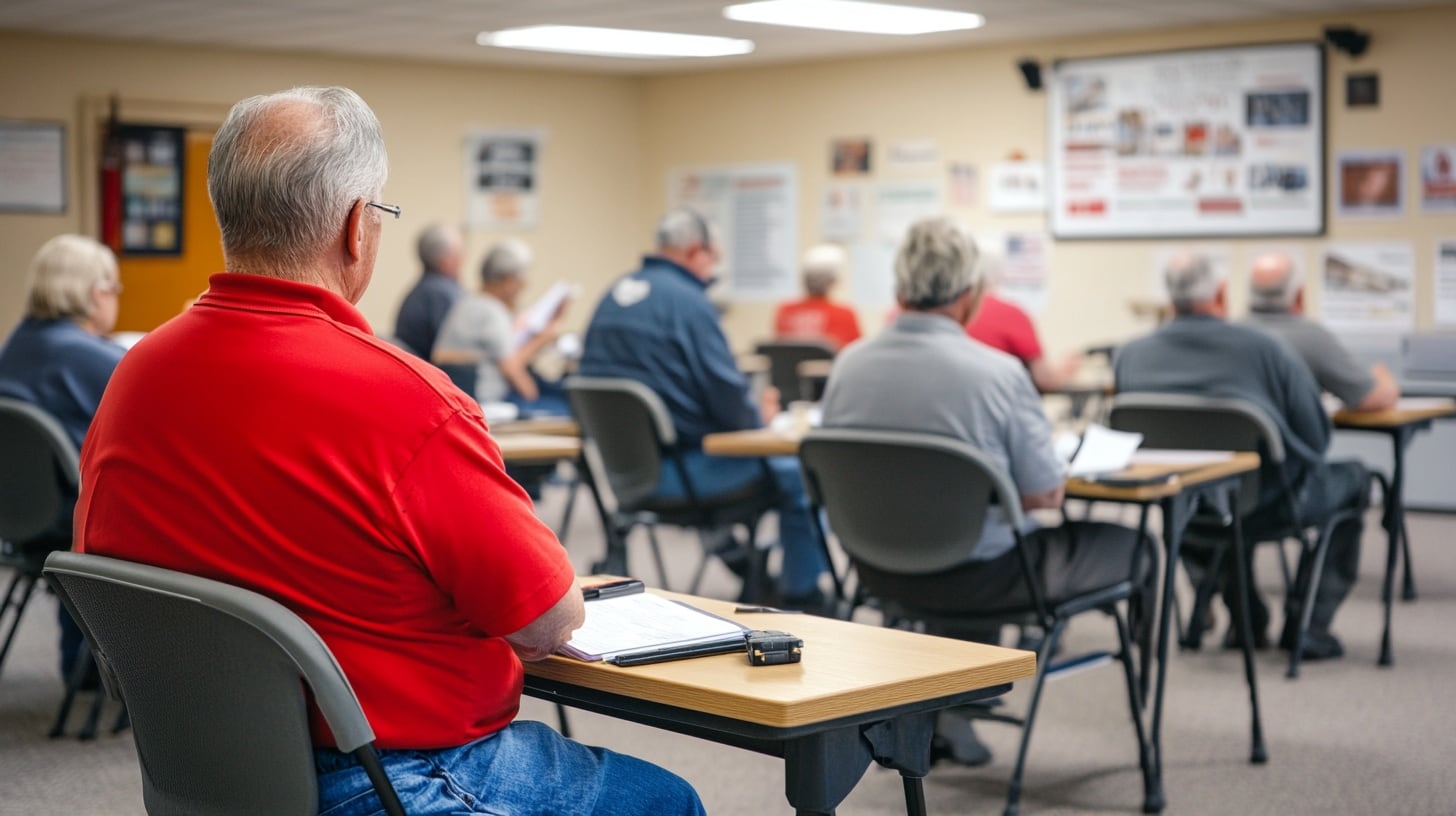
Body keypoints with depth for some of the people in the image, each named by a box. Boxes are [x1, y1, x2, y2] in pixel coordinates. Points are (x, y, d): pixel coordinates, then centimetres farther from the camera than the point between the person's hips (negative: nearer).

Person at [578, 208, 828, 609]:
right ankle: (801, 593, 14)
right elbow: (729, 397, -18)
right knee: (794, 472, 4)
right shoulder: (688, 300, -14)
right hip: (675, 469, -9)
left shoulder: (615, 295, 11)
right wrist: (759, 414, 6)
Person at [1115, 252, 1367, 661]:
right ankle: (1307, 624, 20)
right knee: (1354, 478, 26)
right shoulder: (1263, 348, -15)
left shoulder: (1129, 356, -6)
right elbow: (1317, 437, -9)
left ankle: (1245, 619, 36)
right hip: (1267, 508, -3)